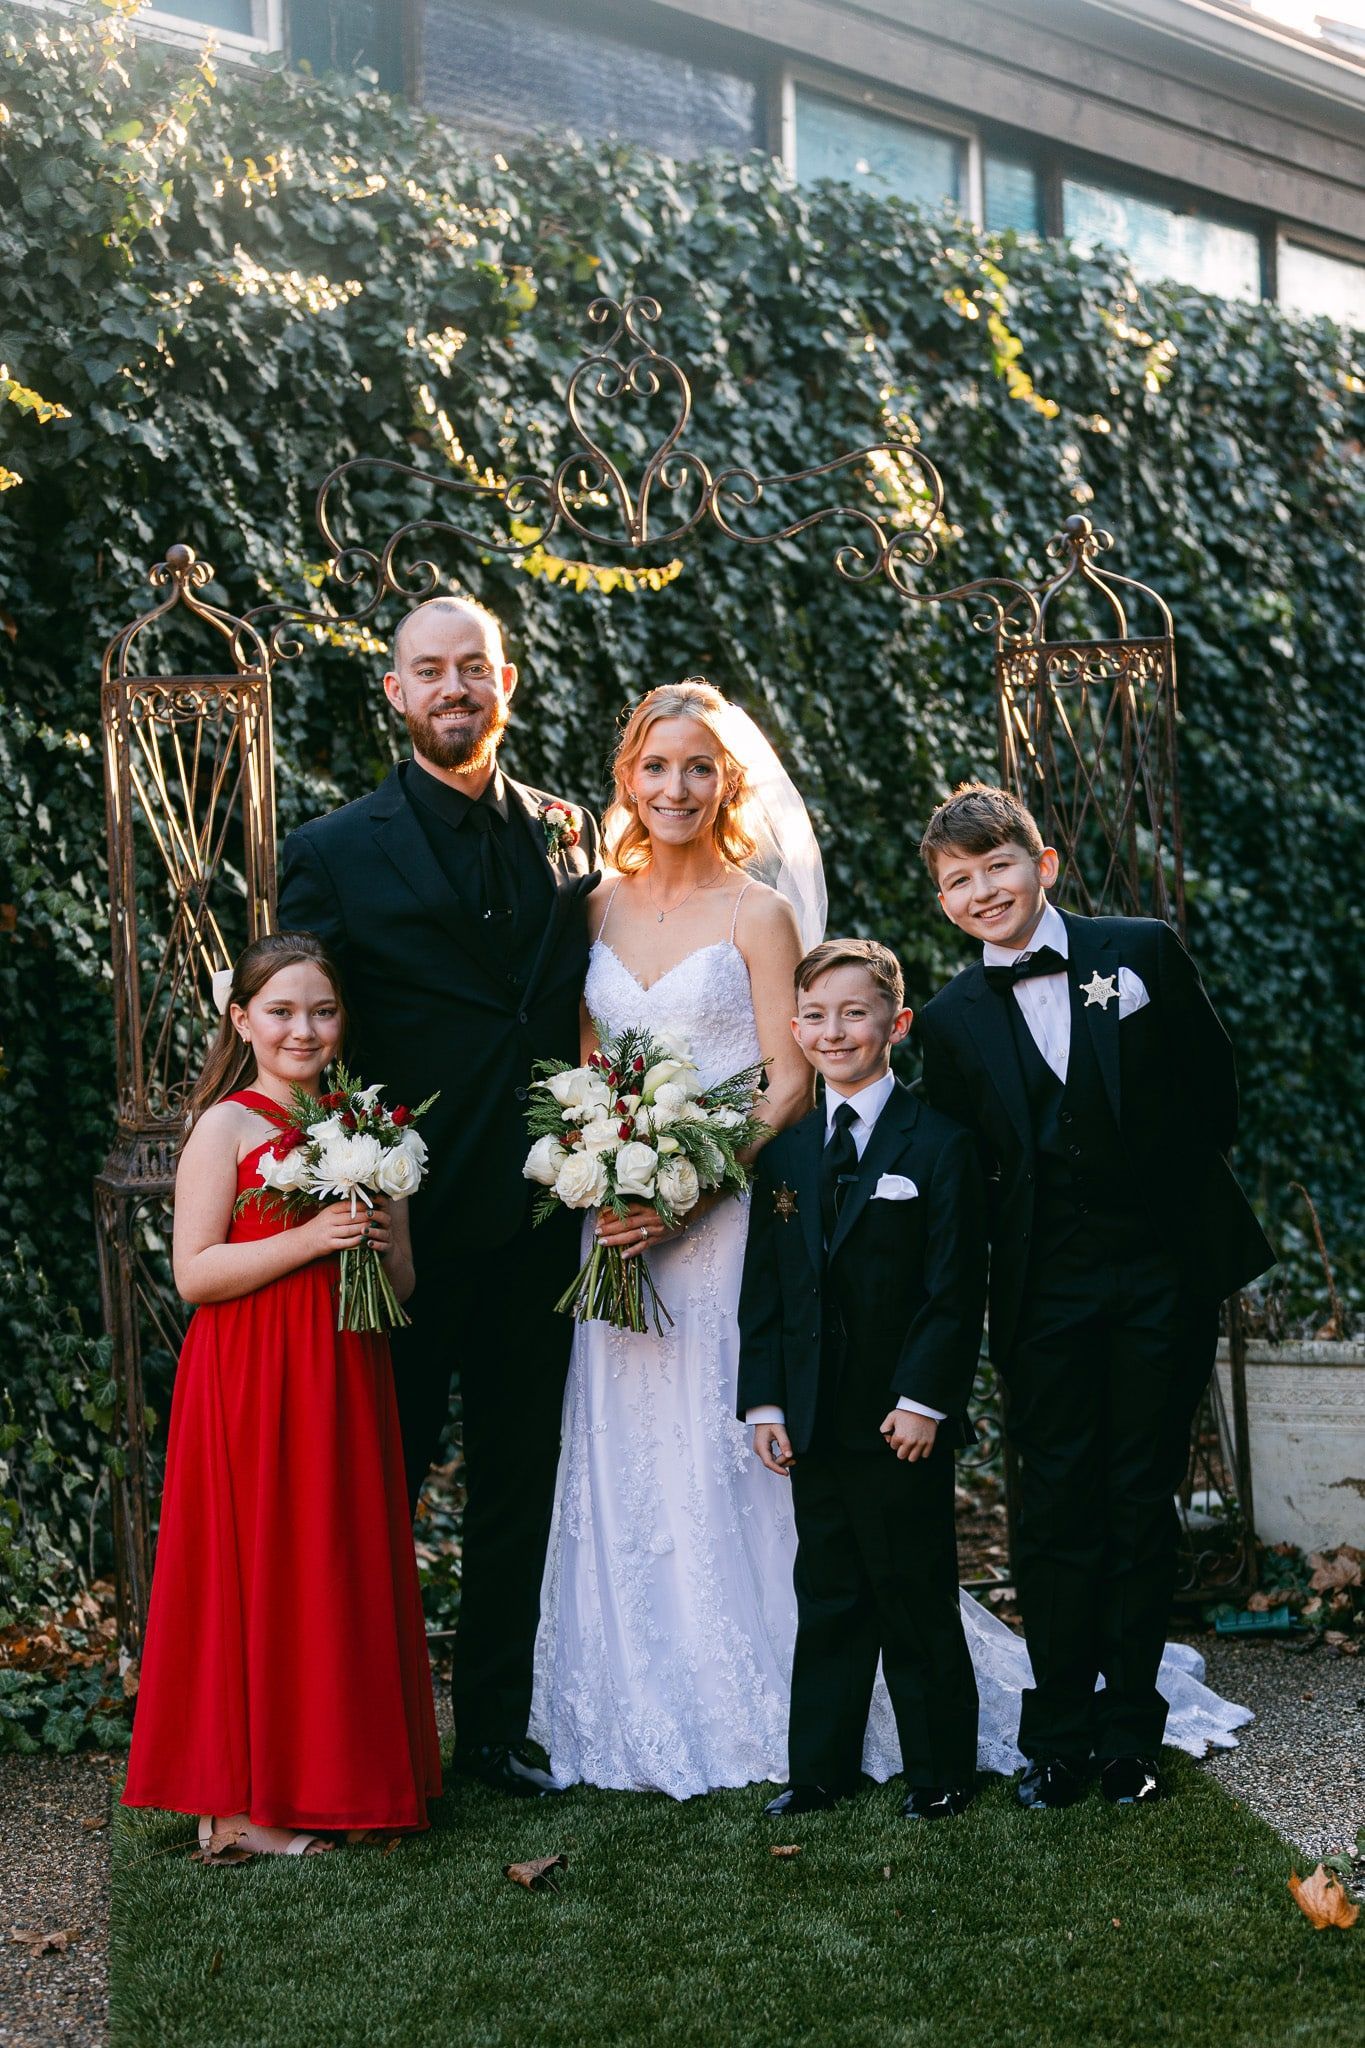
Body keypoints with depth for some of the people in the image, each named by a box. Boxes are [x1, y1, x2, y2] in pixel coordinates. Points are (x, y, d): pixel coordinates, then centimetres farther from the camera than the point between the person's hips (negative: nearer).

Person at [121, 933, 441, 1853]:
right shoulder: (226, 1127, -4)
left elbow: (403, 1287, 15)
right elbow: (194, 1273, -12)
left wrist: (383, 1246, -7)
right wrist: (307, 1239, -20)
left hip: (347, 1386, 6)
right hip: (250, 1389, -5)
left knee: (346, 1574, 9)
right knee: (254, 1577, -1)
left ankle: (338, 1772, 21)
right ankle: (239, 1806, 7)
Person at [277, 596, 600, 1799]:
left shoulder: (569, 836, 8)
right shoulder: (336, 855, -3)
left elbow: (593, 1020, 10)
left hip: (537, 1218, 4)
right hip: (406, 1220, -3)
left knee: (520, 1480, 13)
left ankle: (498, 1723, 27)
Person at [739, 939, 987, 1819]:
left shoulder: (940, 1145, -7)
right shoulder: (785, 1154, 9)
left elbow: (957, 1290, -10)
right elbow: (763, 1287, 10)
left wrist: (926, 1400, -15)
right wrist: (764, 1400, 3)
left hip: (903, 1422, -5)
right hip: (813, 1423, 5)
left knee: (918, 1602, 6)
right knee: (827, 1598, 13)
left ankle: (941, 1769, 19)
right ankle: (821, 1767, 23)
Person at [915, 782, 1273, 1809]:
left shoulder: (1144, 950, -1)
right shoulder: (952, 1020, 1)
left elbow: (1214, 1086, 7)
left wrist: (1187, 1199, 4)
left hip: (1165, 1274, 0)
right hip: (1045, 1293, 0)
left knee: (1144, 1504, 8)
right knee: (1056, 1512, 4)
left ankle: (1130, 1731, 19)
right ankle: (1057, 1737, 16)